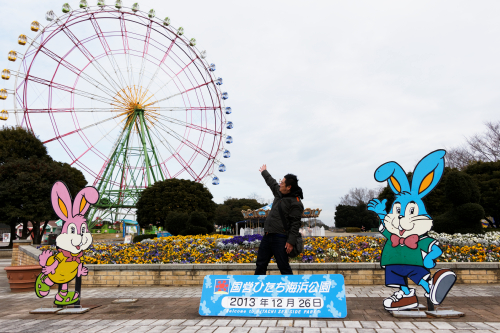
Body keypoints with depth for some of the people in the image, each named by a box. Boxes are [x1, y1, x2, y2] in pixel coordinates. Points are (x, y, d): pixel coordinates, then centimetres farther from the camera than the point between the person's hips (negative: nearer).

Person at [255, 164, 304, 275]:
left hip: (280, 239, -9)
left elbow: (295, 224, -17)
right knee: (261, 264, 13)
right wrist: (264, 172, 48)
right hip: (267, 236, 9)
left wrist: (291, 242, -23)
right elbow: (272, 183, 33)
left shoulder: (295, 203, -12)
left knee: (284, 268, -5)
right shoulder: (279, 193, 13)